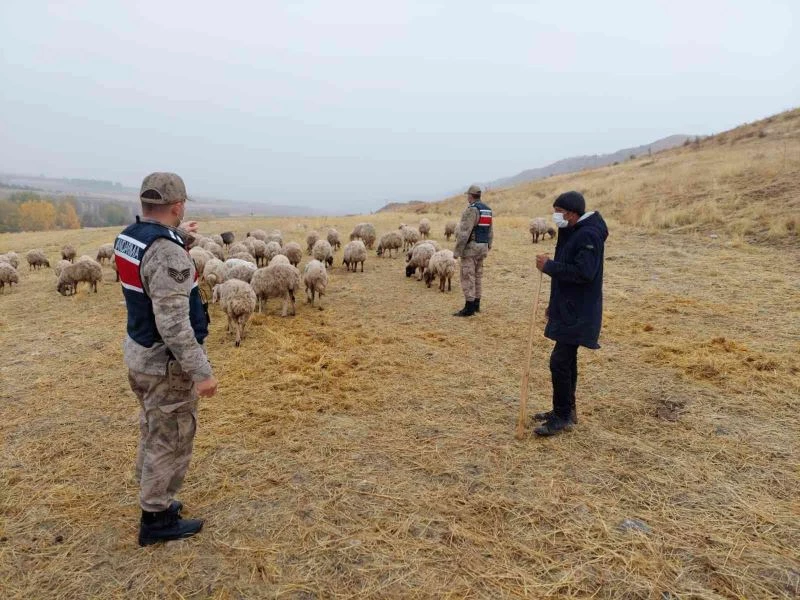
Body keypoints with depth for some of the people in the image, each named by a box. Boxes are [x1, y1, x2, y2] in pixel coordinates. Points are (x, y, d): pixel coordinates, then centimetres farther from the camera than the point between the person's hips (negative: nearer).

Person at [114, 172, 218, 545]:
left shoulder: (127, 237, 2)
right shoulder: (167, 252, -27)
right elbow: (173, 323, -30)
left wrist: (179, 238, 29)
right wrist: (200, 372, -26)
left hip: (138, 350, 10)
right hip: (165, 361, -10)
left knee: (154, 430, 23)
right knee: (171, 439, 5)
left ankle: (153, 499, 40)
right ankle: (156, 519, 20)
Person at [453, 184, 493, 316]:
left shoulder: (471, 209, -16)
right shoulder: (488, 210, 12)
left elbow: (464, 232, -22)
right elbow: (489, 232, 15)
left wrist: (457, 250, -18)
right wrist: (487, 248, 21)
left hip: (470, 246, -9)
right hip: (482, 246, 9)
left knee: (468, 277, -6)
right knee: (478, 276, 13)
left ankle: (469, 308, -6)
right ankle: (476, 305, 18)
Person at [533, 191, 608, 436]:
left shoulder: (588, 235, -18)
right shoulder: (573, 232, 13)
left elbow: (583, 273, -28)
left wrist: (549, 266, -20)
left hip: (578, 312, -10)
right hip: (567, 308, 10)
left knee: (560, 361, -9)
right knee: (566, 360, 16)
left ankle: (563, 416, 3)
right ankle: (566, 409, 28)